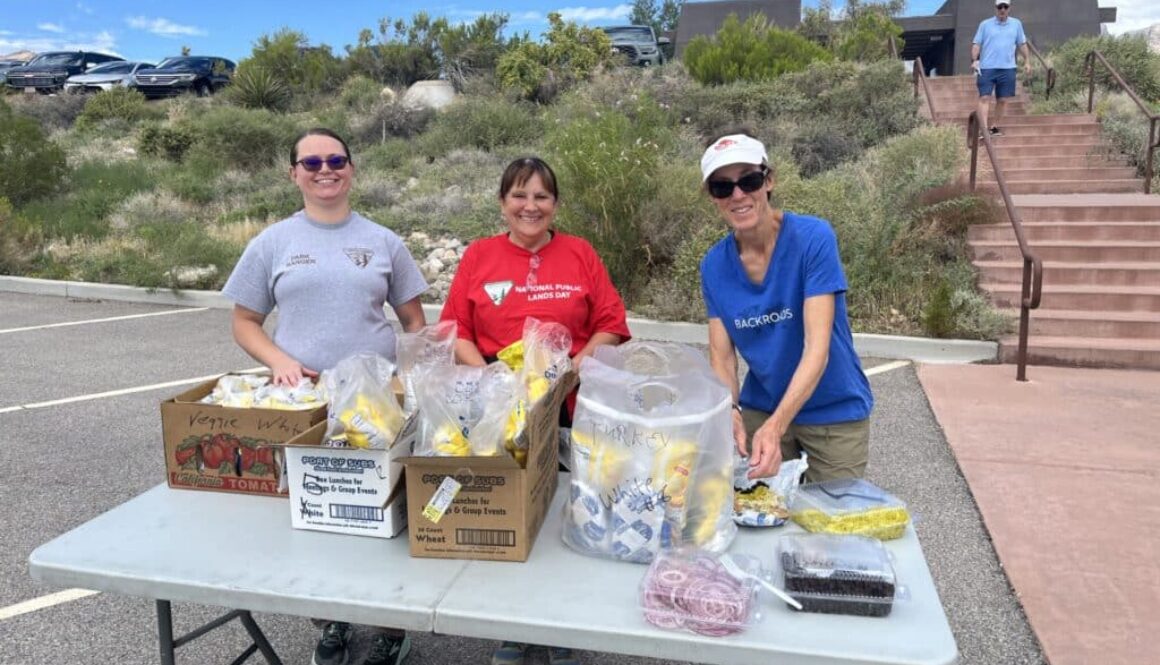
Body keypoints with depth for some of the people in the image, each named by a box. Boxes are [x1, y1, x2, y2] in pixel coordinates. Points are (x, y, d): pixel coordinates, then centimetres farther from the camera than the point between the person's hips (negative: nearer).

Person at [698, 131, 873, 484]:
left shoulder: (813, 238, -20)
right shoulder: (714, 264, -7)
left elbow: (817, 347, -27)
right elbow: (721, 356, -7)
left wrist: (775, 426, -38)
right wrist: (731, 410, -28)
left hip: (834, 413, -3)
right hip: (759, 410, 3)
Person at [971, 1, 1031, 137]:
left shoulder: (1016, 24, 11)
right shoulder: (985, 24, 4)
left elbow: (1022, 44, 15)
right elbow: (976, 44, 1)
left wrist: (1027, 61, 10)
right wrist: (974, 60, -14)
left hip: (1007, 68, 3)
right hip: (987, 68, -3)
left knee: (1002, 100, 5)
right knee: (984, 98, -11)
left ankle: (994, 127, 17)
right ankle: (984, 130, -14)